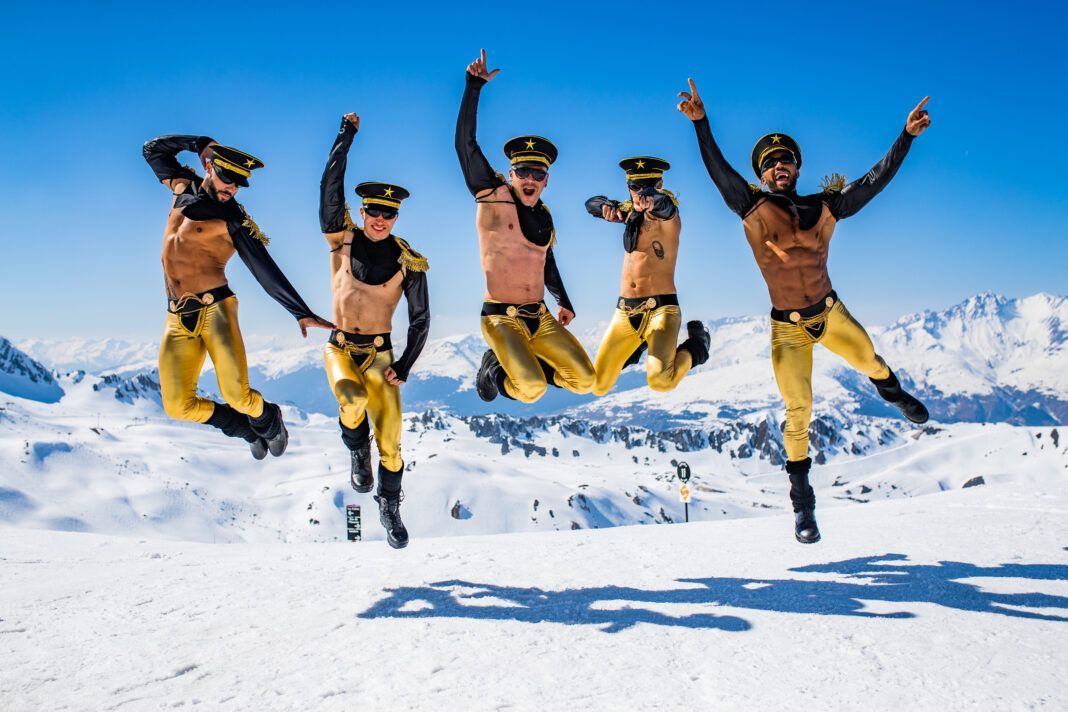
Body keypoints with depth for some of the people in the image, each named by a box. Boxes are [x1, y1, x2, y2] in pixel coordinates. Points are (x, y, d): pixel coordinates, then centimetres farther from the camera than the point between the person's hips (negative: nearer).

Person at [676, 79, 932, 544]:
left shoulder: (826, 207, -1)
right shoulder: (752, 208, -8)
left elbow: (874, 181, 2)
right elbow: (718, 170, -17)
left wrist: (907, 135, 0)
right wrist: (700, 123, -26)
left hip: (831, 313, 3)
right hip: (787, 328, -3)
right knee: (797, 410, -2)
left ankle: (893, 392, 53)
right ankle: (802, 499, 15)